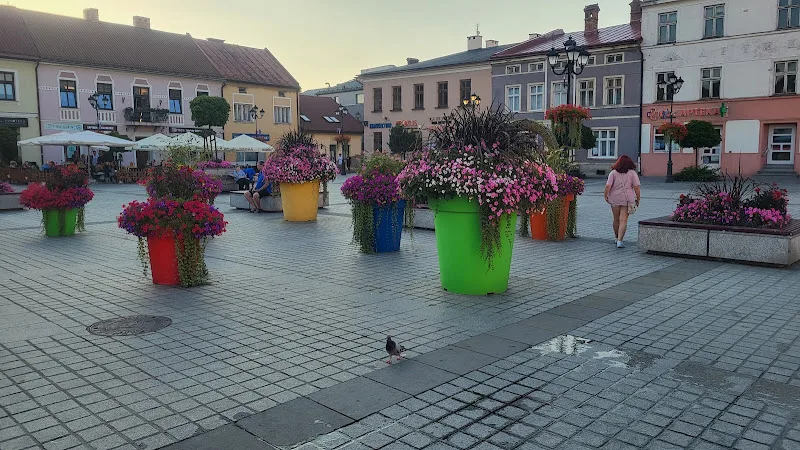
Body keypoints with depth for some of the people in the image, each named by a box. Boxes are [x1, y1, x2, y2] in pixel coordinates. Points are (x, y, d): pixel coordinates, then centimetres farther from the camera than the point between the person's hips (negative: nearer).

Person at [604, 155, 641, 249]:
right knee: (623, 220, -2)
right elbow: (637, 187, -4)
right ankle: (620, 240, -10)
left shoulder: (613, 172, 0)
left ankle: (617, 238, 32)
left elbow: (608, 186, -8)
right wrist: (638, 199, 5)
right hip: (627, 199, -1)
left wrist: (606, 196, 4)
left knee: (616, 219, 15)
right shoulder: (632, 173, 0)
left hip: (615, 199, 1)